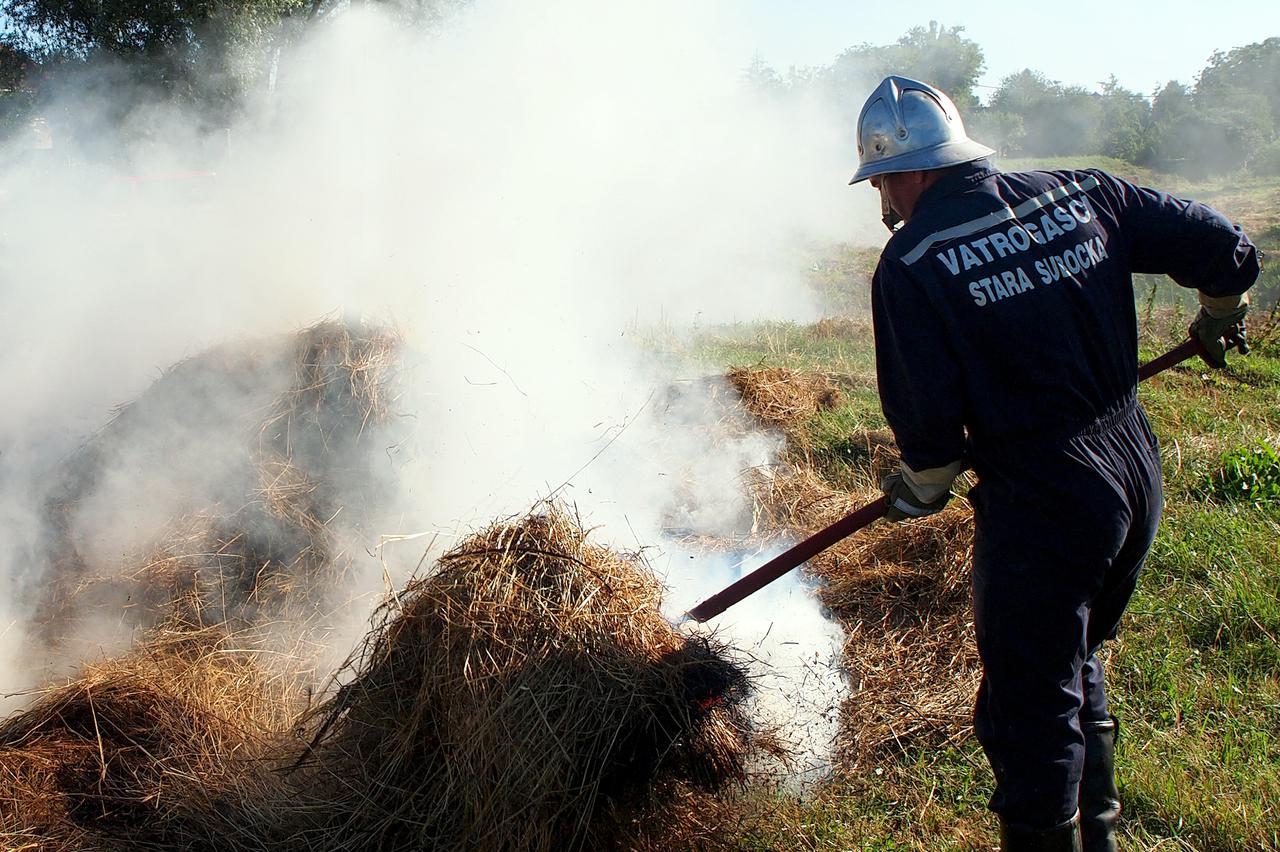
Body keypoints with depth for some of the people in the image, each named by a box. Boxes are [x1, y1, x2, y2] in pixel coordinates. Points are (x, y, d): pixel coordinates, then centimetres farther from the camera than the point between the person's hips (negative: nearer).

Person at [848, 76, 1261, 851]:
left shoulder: (912, 262, -13)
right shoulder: (1083, 196, 2)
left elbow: (926, 410, -14)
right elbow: (1222, 247, 6)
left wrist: (921, 488, 7)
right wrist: (1223, 314, 27)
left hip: (1041, 506, -7)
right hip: (1138, 478, 7)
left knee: (1030, 715, 7)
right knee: (1077, 669, 27)